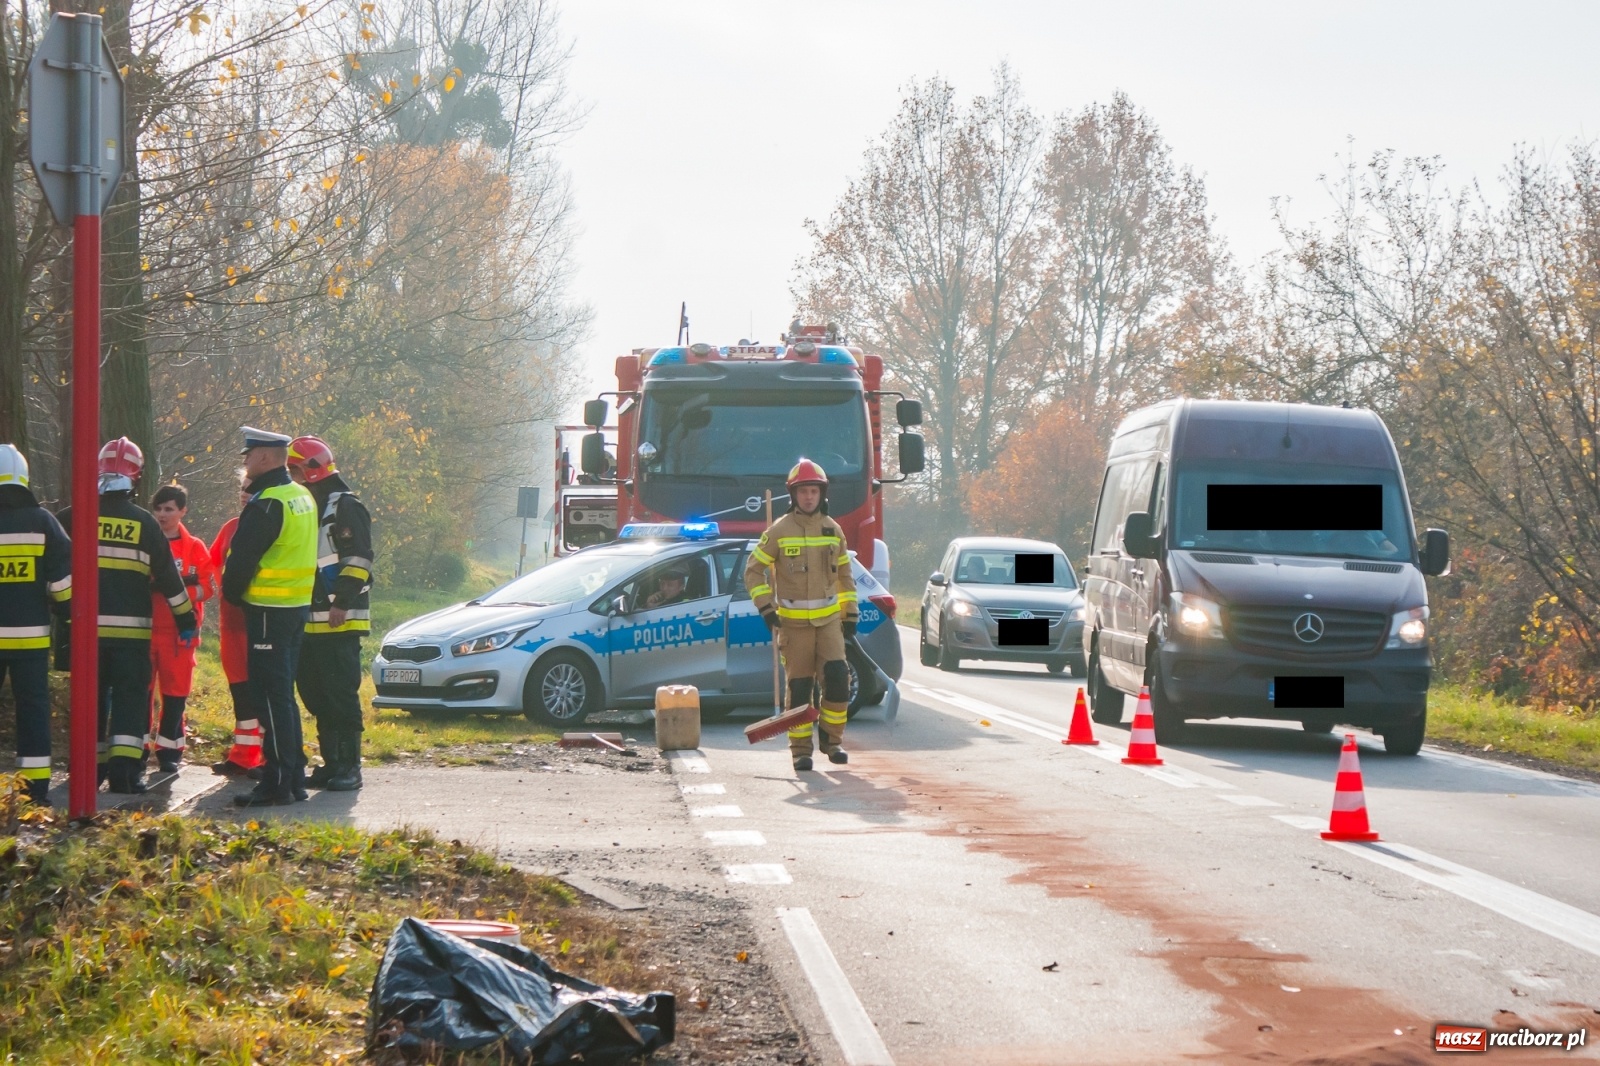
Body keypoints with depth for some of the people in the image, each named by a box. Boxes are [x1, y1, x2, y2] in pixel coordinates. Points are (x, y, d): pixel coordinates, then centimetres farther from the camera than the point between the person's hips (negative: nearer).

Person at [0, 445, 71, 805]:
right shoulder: (42, 521, -1)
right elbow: (64, 572, -1)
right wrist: (65, 607, 12)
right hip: (31, 634, 1)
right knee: (33, 706, 5)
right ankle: (36, 784, 3)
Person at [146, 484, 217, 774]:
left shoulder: (195, 548, 5)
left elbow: (208, 587, 0)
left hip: (179, 629, 0)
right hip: (144, 626, 0)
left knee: (175, 689, 2)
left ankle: (169, 750, 9)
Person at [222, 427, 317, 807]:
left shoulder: (266, 504, -17)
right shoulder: (303, 498, 13)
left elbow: (241, 559, -16)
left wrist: (232, 594, 3)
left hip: (268, 610, -9)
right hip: (299, 605, 9)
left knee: (272, 696, -7)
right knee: (283, 696, 15)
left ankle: (277, 783, -7)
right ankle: (294, 777, 18)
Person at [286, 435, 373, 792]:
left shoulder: (346, 508, -8)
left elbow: (358, 560, -15)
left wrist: (343, 603, -21)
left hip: (341, 623, -9)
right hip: (311, 624, 9)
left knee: (342, 694, -8)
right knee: (315, 694, 10)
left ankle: (349, 767, -6)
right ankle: (331, 763, 17)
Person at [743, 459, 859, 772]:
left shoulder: (833, 530, 8)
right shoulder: (779, 531, -3)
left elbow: (844, 573, 18)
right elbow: (753, 570, 1)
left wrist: (851, 613, 13)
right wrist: (765, 607, -8)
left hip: (828, 619, 3)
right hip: (793, 622, -2)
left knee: (838, 678, -10)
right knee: (799, 686, -1)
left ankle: (831, 739, 4)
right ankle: (800, 748, 7)